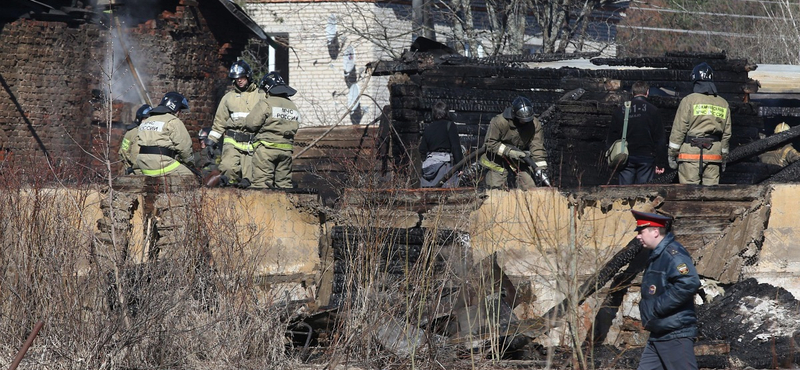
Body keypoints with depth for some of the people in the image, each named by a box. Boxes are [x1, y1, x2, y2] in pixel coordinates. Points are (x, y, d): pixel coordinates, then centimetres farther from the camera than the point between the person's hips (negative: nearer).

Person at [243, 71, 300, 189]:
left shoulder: (265, 105, -8)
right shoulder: (293, 108, 13)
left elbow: (251, 124, -11)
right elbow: (294, 127, 10)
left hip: (266, 148, -6)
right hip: (286, 150, 6)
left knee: (261, 182, -6)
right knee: (284, 182, 10)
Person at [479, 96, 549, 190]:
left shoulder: (534, 124, -15)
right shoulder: (499, 122, -26)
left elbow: (537, 147, -15)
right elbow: (490, 143, -19)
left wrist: (540, 168, -24)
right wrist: (508, 151, -27)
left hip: (520, 158, 4)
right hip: (498, 159, -4)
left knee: (530, 189, -4)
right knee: (495, 189, -10)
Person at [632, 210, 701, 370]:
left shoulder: (673, 253, -15)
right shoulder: (656, 256, 17)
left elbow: (689, 283, -29)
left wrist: (659, 307, -23)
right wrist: (645, 305, 11)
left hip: (675, 334, -11)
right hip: (658, 335, 11)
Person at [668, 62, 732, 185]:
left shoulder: (689, 100, -3)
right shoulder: (723, 104, 10)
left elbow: (679, 130, -5)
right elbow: (726, 134, 13)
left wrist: (672, 154, 1)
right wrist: (723, 158, 21)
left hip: (691, 152, -4)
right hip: (714, 154, 4)